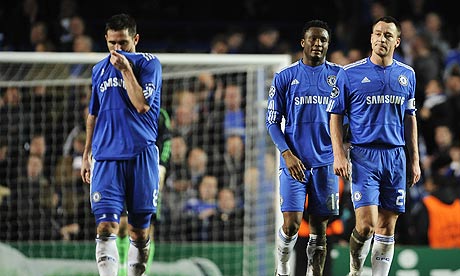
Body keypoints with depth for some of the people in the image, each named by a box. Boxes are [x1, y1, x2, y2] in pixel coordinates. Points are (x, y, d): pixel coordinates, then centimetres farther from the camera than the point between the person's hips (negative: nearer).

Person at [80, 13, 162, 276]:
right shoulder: (100, 69, 14)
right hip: (106, 156, 2)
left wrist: (126, 69, -15)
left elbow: (142, 105, -13)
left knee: (140, 229, 3)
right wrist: (86, 154, 23)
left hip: (141, 154, -2)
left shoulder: (149, 64, 0)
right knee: (106, 226, -12)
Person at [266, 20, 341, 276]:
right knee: (292, 224, -9)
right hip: (294, 162, -2)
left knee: (320, 228, 3)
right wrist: (287, 154, -10)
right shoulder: (285, 77, 2)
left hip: (326, 162, 2)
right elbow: (272, 121, 3)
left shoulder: (338, 75, 6)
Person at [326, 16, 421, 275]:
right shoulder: (350, 73, -1)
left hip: (396, 156, 4)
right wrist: (339, 155, -9)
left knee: (387, 226, 3)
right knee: (367, 223, -13)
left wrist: (414, 160, 13)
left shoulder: (407, 75, 10)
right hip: (363, 155, -4)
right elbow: (336, 116, 1)